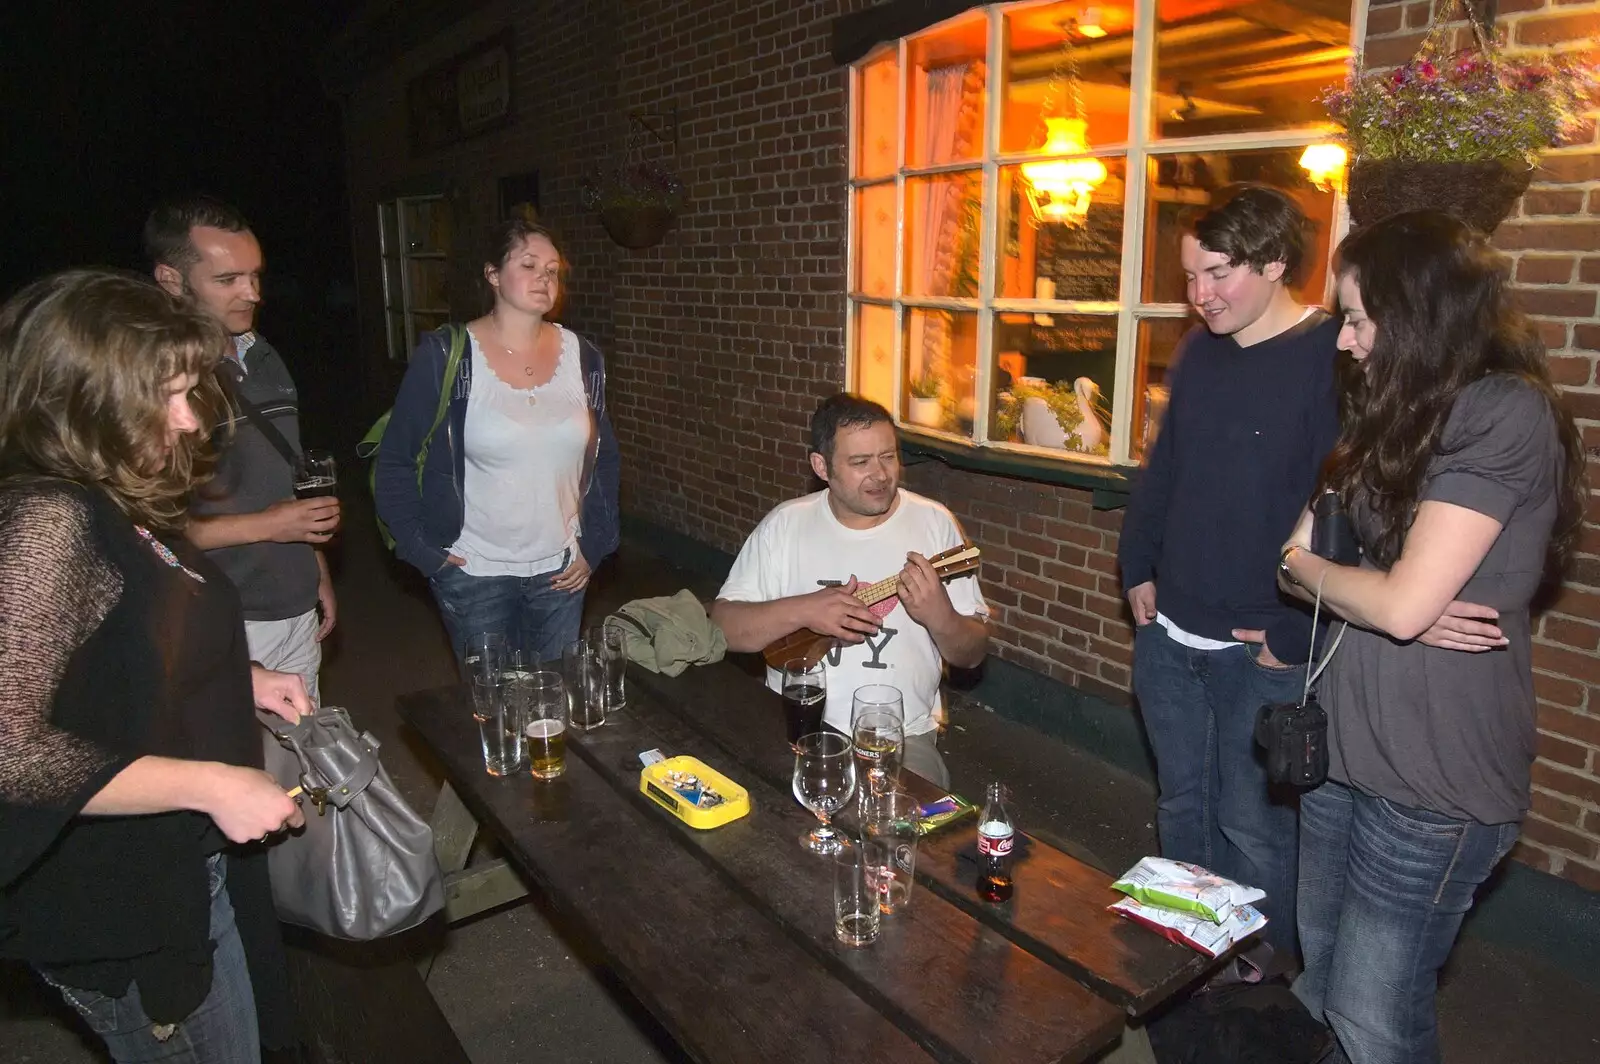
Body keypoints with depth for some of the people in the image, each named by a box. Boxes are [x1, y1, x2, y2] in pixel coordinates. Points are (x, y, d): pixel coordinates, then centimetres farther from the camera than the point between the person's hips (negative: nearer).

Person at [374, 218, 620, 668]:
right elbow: (395, 464, -4)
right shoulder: (444, 357, -9)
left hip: (560, 571, 3)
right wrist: (425, 552, -7)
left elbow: (604, 458, 11)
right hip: (474, 575, -3)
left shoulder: (582, 357, 1)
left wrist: (593, 545, 5)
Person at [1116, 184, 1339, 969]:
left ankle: (1264, 973, 32)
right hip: (1168, 633, 7)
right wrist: (1138, 569, 10)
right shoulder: (1197, 350, 8)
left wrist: (1293, 634, -17)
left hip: (1263, 648, -6)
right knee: (1181, 804, 19)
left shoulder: (1333, 359, -15)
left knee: (1251, 823, 8)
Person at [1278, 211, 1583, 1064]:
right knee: (1321, 977, 18)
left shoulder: (1505, 416, -16)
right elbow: (1340, 545, 12)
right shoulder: (1411, 408, 11)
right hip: (1346, 739, 8)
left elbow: (1402, 604, -22)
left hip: (1435, 772, -8)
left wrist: (1304, 566, -3)